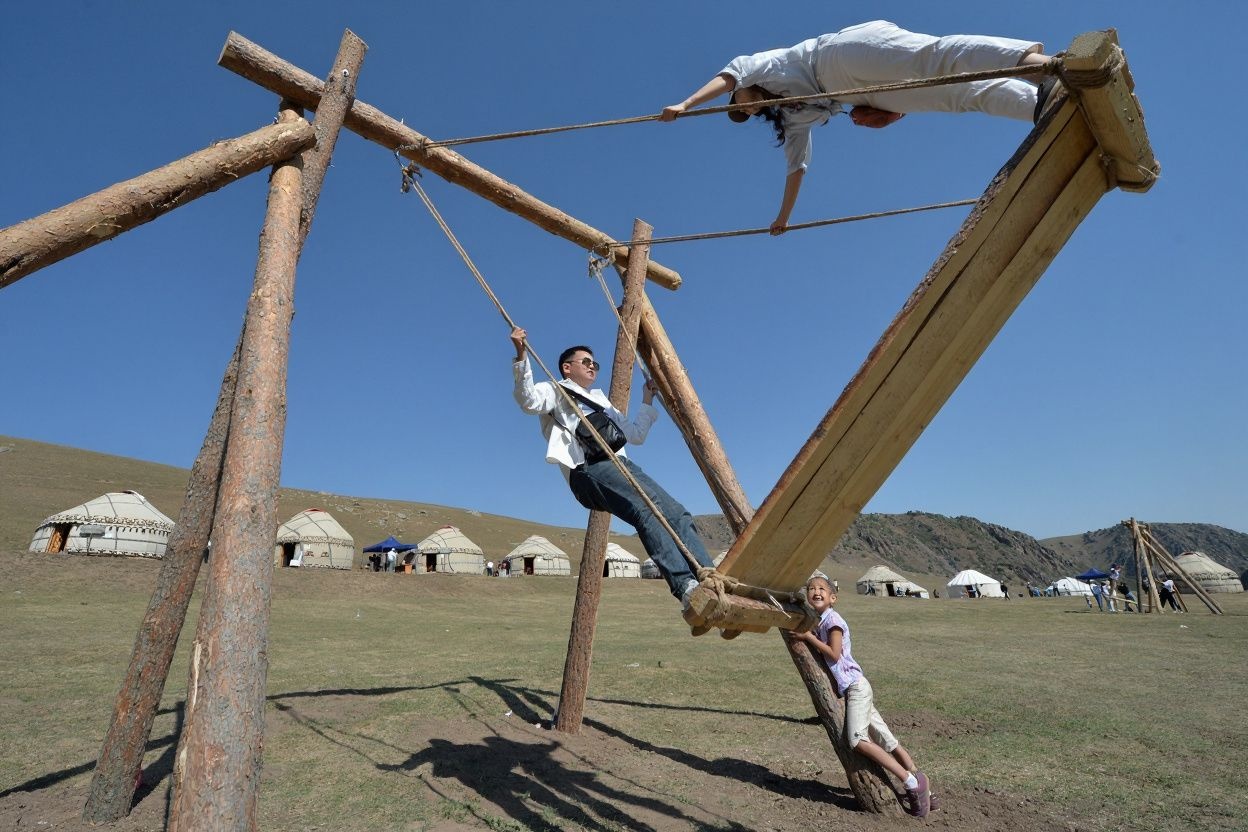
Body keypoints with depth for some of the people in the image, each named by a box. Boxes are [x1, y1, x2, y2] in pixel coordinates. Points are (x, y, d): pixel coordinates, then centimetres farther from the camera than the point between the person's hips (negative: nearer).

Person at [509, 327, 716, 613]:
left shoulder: (600, 399, 39)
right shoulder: (556, 390, 19)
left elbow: (635, 434, 42)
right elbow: (528, 400, -6)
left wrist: (647, 402, 42)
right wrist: (521, 357, -17)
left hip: (623, 465, 7)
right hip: (588, 469, -7)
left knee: (678, 515, -14)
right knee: (648, 512, -33)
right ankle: (686, 588, -43)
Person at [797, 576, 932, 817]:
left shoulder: (832, 619, -13)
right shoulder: (818, 622, 13)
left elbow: (834, 653, -19)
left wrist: (809, 638, -14)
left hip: (855, 686, -9)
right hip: (849, 689, 9)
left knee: (858, 740, -18)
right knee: (887, 741, 10)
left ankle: (912, 783, -11)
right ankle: (921, 787, 16)